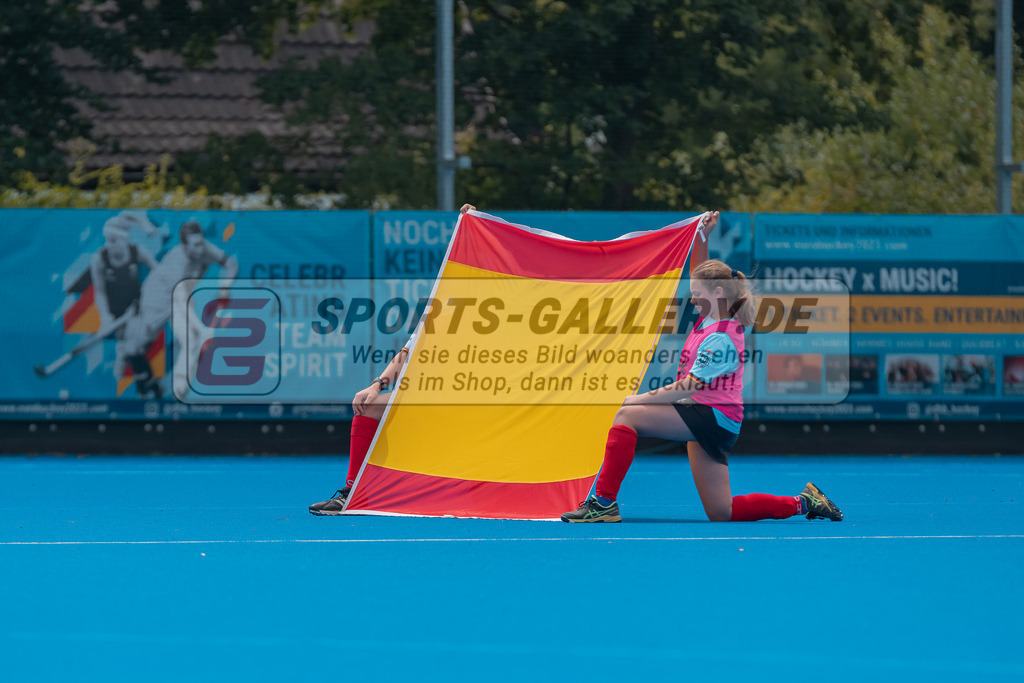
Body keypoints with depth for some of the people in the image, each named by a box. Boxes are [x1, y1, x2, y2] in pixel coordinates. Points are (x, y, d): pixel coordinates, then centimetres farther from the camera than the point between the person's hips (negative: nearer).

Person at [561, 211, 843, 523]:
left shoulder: (721, 339, -17)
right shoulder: (712, 316, 9)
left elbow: (687, 388, -21)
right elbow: (701, 274, 26)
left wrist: (639, 399, -15)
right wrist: (703, 236, 12)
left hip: (713, 416, -10)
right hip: (705, 420, 10)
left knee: (627, 415, -19)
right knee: (721, 513, 9)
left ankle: (604, 502, -23)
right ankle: (804, 502, 13)